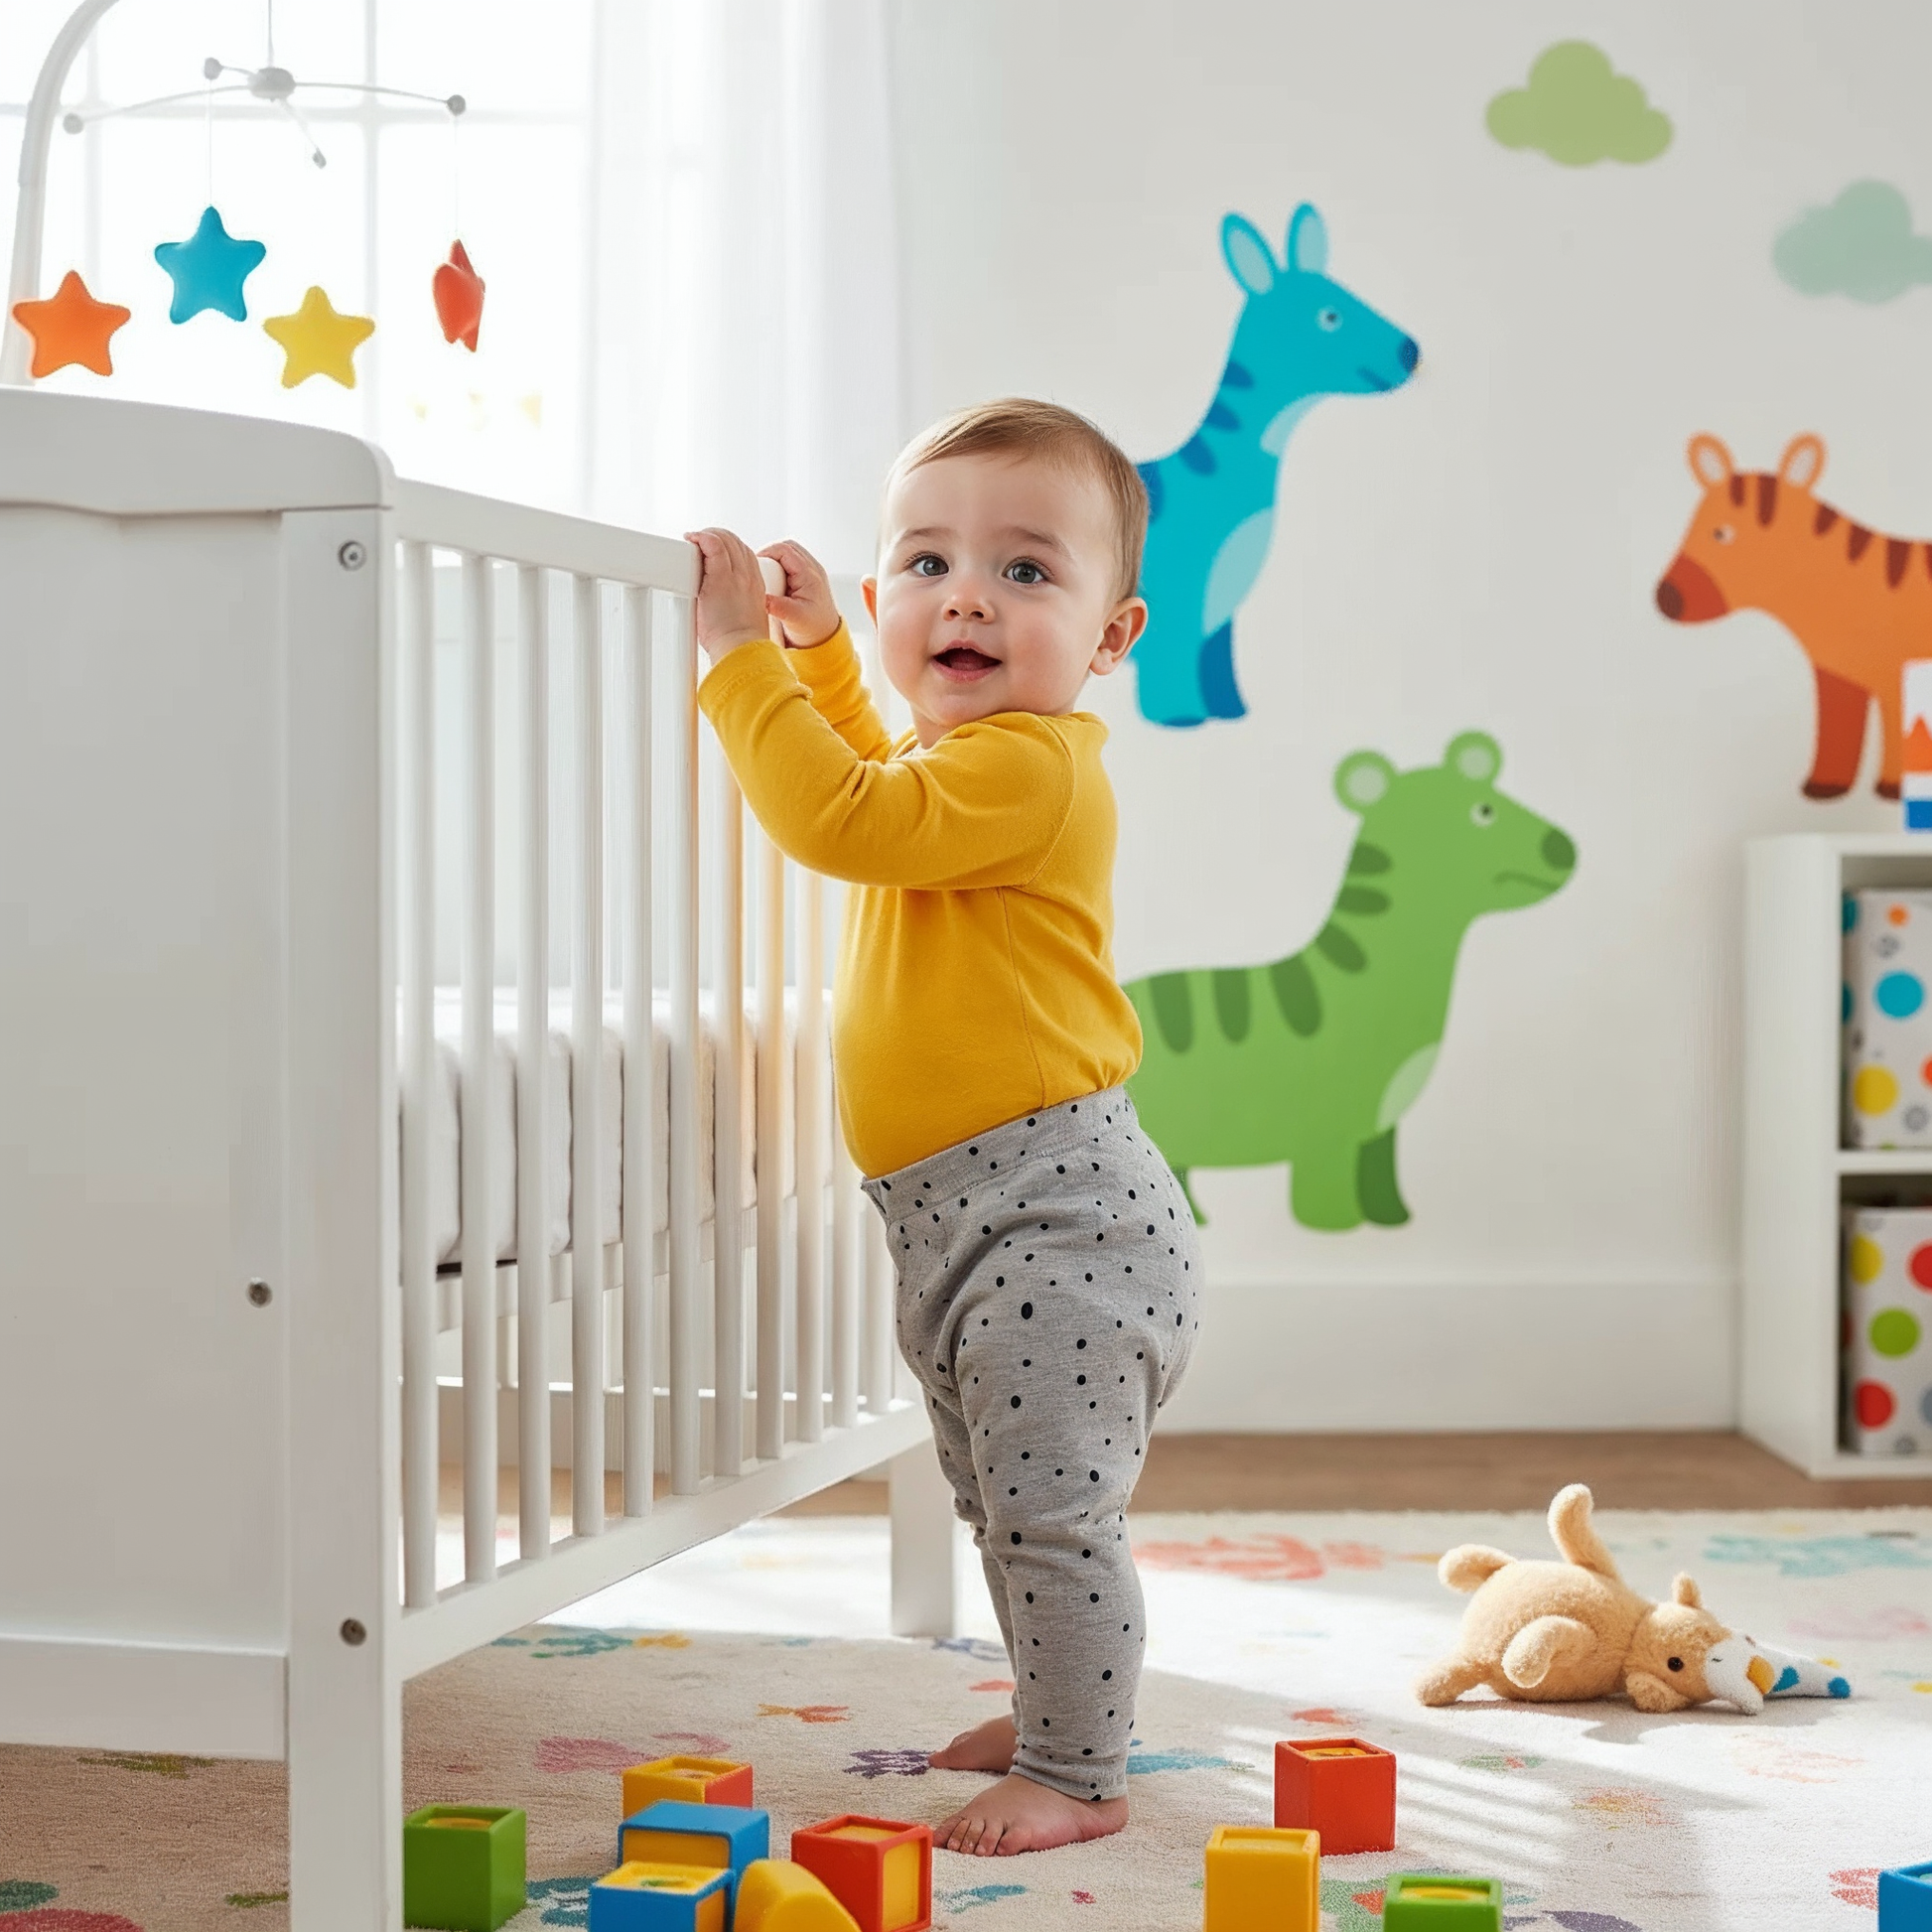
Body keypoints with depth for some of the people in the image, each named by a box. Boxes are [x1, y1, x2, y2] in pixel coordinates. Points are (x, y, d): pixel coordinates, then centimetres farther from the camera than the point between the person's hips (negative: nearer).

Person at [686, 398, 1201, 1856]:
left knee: (1055, 1511, -5)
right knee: (1011, 1507, 22)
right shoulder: (959, 757, 14)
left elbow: (842, 816, -28)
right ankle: (1059, 1717, 37)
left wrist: (742, 654, -20)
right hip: (971, 1226, 11)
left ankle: (1077, 1776, 5)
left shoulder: (1029, 765, -18)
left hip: (1053, 1215, -11)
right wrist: (820, 650, 29)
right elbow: (878, 785, 39)